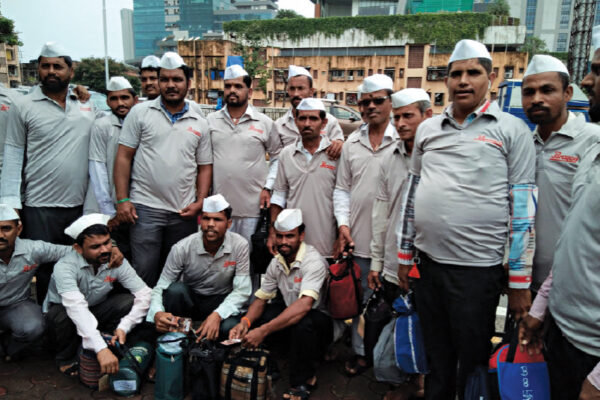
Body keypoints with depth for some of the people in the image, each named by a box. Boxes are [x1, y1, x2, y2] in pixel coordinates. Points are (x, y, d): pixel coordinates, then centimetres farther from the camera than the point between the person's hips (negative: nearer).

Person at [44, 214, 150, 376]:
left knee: (129, 301, -25)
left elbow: (144, 294, -20)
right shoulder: (65, 267, -31)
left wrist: (124, 327, -34)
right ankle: (66, 359, -6)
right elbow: (77, 308, -44)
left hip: (97, 310, 2)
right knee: (61, 315, -36)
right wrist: (101, 349, -53)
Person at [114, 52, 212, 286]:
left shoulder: (199, 123, 10)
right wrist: (122, 200, -6)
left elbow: (205, 167, 12)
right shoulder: (140, 113, 3)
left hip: (184, 214, 3)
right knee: (143, 273, 0)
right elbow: (123, 157, 1)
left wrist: (200, 203, 0)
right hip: (145, 208, -2)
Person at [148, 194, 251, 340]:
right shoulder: (182, 248, -18)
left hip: (220, 302, 0)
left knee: (229, 328, -33)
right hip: (187, 300, 0)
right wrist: (157, 313, -38)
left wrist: (217, 315, -33)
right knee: (175, 289, -33)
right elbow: (160, 288, -15)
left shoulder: (240, 245, -18)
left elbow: (242, 290, -17)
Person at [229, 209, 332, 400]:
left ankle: (304, 381, -12)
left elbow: (304, 305, -37)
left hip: (319, 319, -6)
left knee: (303, 323, -38)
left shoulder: (314, 261, -24)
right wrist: (245, 322, -22)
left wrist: (263, 330, -44)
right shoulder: (276, 262, -1)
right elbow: (260, 298, 1)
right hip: (289, 315, 6)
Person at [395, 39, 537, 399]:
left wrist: (520, 280, -8)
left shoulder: (512, 130, -3)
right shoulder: (428, 129, 9)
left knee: (473, 363, 12)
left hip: (478, 268, -4)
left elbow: (524, 206, -6)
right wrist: (404, 254, 12)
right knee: (436, 359, 20)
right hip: (428, 262, 4)